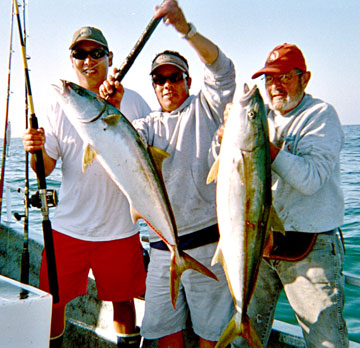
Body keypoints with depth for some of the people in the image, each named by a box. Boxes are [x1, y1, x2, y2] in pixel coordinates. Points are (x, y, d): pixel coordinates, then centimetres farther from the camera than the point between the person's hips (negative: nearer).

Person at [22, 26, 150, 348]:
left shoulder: (133, 101, 2)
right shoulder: (60, 107, 3)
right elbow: (45, 169, 0)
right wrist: (37, 149, -21)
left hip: (120, 227, 0)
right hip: (68, 227, 1)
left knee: (123, 298, 13)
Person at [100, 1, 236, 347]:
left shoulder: (205, 108, 6)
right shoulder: (149, 124, 14)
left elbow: (221, 69, -13)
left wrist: (185, 28, -24)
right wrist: (114, 109, -25)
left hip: (208, 241, -3)